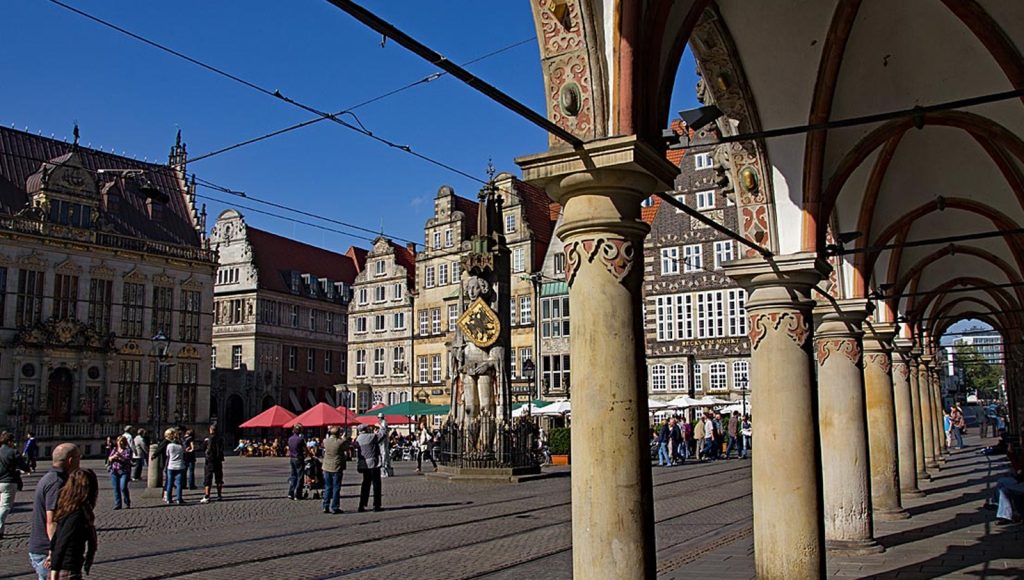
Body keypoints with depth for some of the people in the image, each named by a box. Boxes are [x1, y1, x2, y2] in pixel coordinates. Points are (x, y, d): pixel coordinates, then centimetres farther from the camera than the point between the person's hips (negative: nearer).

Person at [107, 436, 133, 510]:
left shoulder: (128, 450, 1)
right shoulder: (114, 449, 14)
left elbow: (128, 459, -13)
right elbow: (109, 459, 7)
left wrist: (120, 456, -29)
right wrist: (113, 457, -15)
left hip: (124, 471, -4)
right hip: (114, 472, 4)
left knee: (123, 488, -13)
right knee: (116, 488, 2)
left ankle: (127, 503, 4)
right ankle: (117, 504, 10)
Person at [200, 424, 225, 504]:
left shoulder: (211, 438, -15)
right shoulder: (220, 438, 5)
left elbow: (209, 450, -18)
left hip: (210, 461, -6)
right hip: (218, 461, 6)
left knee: (207, 480, -2)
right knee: (219, 479, 14)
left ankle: (206, 497, -7)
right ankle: (219, 495, 19)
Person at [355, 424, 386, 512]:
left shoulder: (358, 439, 5)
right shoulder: (372, 437, -12)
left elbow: (357, 451, 13)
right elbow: (384, 433, -5)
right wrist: (379, 429, 11)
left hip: (364, 464, 6)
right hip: (373, 463, -6)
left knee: (365, 484, 15)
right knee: (376, 484, 2)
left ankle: (362, 505, 13)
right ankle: (376, 505, 2)